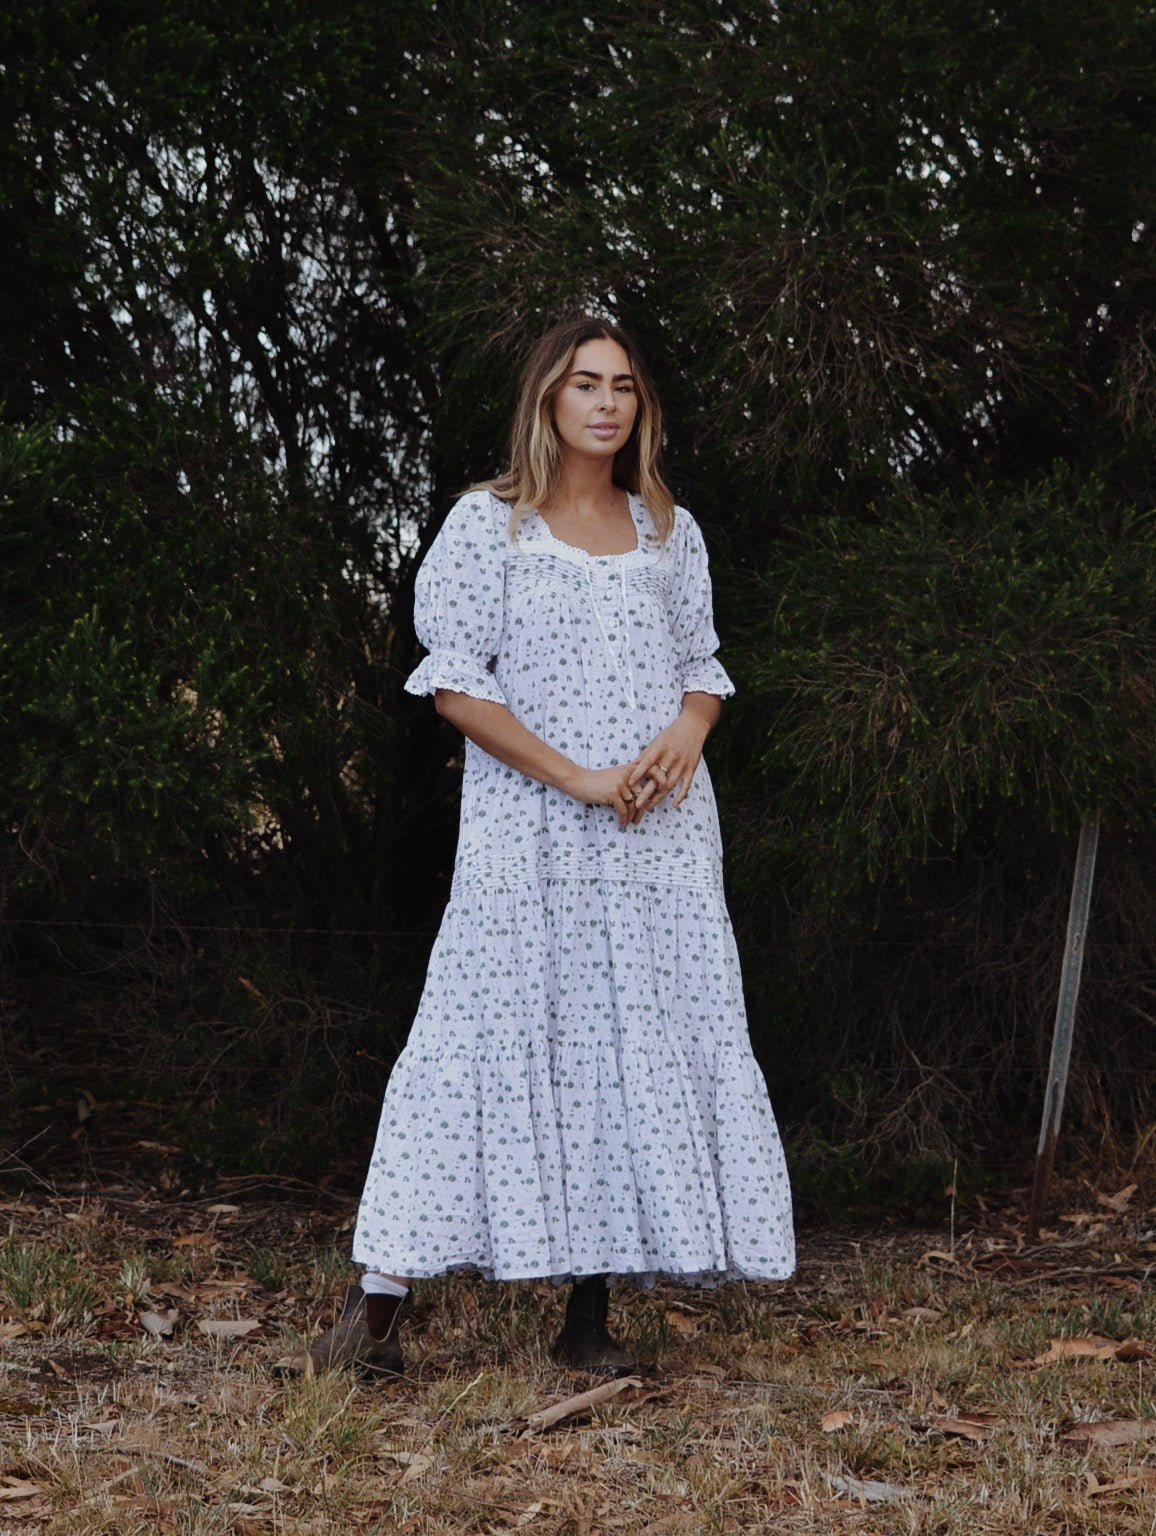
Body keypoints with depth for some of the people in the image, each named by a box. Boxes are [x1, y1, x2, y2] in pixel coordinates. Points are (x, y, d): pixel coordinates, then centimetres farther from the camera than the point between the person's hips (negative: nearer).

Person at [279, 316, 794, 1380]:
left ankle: (591, 1321, 5)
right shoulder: (488, 525, 1)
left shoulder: (670, 533, 14)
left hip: (658, 833, 4)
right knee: (505, 1036, -9)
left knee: (643, 1043, 0)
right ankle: (377, 1310, -5)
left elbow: (703, 666, 18)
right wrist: (577, 778, -15)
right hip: (530, 830, -4)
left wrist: (688, 734, -6)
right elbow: (455, 682, -6)